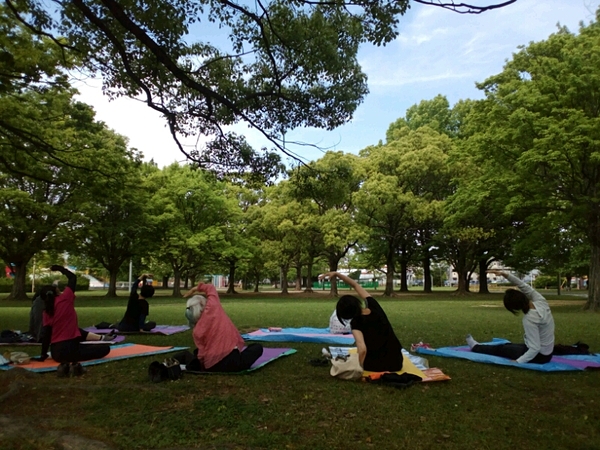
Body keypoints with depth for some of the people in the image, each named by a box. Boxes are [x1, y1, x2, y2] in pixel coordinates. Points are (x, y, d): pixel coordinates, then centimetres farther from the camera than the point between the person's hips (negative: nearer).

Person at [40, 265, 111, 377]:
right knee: (105, 348, 3)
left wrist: (43, 355, 16)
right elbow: (73, 277, 2)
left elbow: (46, 335, 5)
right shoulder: (64, 299, -8)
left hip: (56, 352, 7)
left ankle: (65, 362, 15)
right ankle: (74, 362, -14)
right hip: (70, 348, -7)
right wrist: (59, 268, 17)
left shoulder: (46, 311, 4)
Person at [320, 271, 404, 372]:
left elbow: (362, 349, -30)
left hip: (377, 365, -4)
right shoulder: (373, 305, -4)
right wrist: (337, 274, 3)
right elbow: (355, 285, 7)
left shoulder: (356, 323, -16)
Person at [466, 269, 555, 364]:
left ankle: (476, 347, 42)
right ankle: (477, 346, 49)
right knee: (507, 346, 28)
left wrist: (518, 361, -25)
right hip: (547, 352, 8)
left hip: (539, 356, -8)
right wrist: (504, 274, -10)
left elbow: (535, 348, -31)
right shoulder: (540, 300, -13)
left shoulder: (529, 319, -32)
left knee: (501, 349, 17)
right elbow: (523, 285, -3)